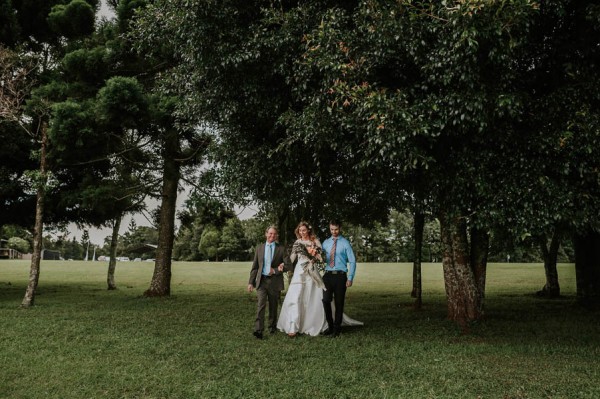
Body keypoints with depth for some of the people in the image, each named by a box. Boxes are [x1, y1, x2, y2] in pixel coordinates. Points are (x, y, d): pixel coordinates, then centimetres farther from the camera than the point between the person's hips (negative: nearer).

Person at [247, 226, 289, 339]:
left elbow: (288, 265, 0)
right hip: (261, 280, 0)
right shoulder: (260, 248, 9)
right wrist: (251, 282, 4)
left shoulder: (281, 249, 3)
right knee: (261, 305, -13)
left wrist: (275, 271, -13)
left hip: (275, 281, 0)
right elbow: (255, 266, 9)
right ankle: (258, 330, -15)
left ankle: (272, 328, 27)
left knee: (273, 306, 10)